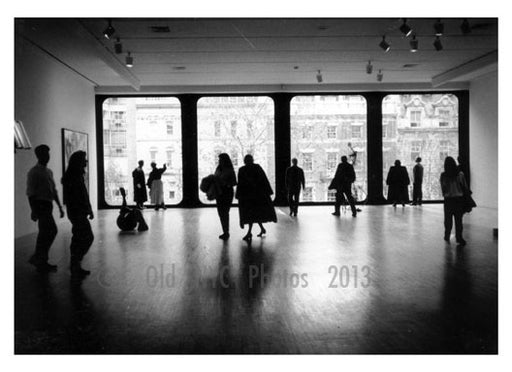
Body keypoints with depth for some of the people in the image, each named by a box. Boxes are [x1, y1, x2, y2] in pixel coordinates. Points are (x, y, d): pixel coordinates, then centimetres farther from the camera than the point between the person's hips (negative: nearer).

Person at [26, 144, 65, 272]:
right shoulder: (33, 172, -8)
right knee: (52, 231, -13)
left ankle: (38, 259, 15)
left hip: (48, 205, 8)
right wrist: (33, 210, -18)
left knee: (44, 233, 8)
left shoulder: (49, 172, 17)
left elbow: (53, 190, 20)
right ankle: (40, 260, -4)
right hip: (40, 205, -8)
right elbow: (30, 192, -12)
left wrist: (60, 206, 16)